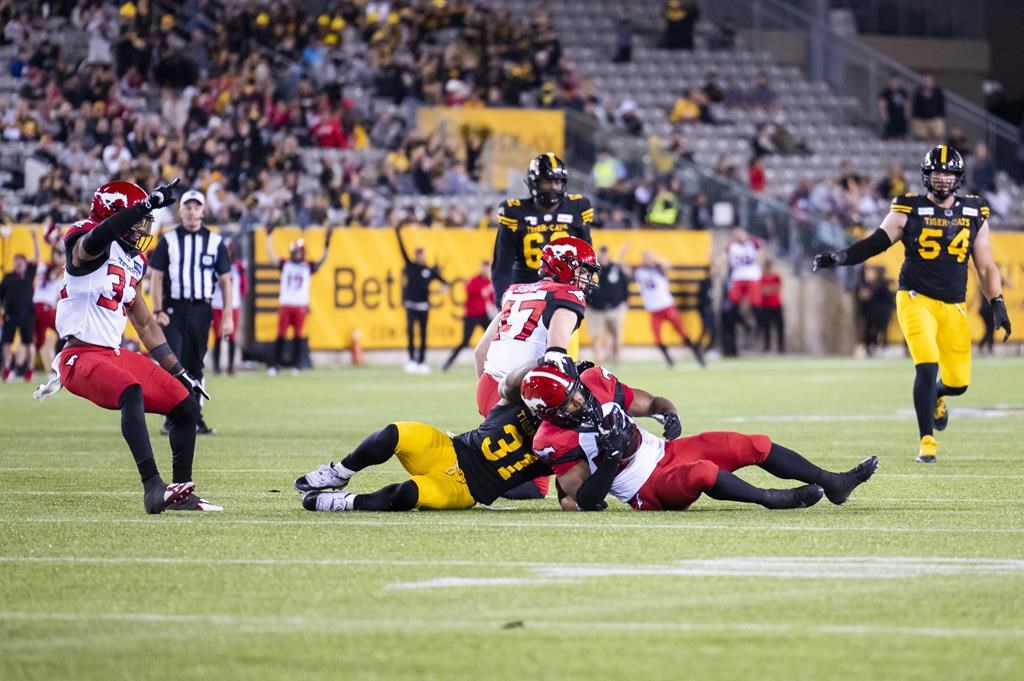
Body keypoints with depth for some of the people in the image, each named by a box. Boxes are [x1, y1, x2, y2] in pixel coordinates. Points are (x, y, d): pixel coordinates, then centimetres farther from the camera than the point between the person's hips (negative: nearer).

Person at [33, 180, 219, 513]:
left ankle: (181, 491, 19)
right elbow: (98, 234, -37)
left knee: (187, 406, 7)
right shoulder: (91, 245, -9)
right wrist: (149, 203, -43)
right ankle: (152, 485, -41)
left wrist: (179, 372, 23)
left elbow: (145, 323, 25)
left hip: (115, 354, 9)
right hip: (82, 356, -9)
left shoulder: (133, 261, 16)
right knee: (133, 393, -36)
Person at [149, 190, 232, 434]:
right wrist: (158, 311, -8)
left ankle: (195, 417, 14)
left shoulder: (215, 242, 5)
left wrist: (228, 316, 0)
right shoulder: (168, 240, 3)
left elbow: (225, 280, 7)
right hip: (173, 309, -2)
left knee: (195, 365, 8)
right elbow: (157, 276, 2)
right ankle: (172, 418, -8)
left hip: (201, 310, 2)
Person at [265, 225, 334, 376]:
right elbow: (271, 255, 0)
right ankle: (274, 365, 0)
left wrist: (327, 245, -17)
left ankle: (296, 365, 8)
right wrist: (269, 237, -7)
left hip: (301, 305, 0)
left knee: (298, 336, 2)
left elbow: (322, 261, -5)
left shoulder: (308, 266, 6)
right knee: (281, 335, -1)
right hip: (285, 305, 0)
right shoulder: (285, 265, 6)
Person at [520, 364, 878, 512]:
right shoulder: (556, 441, -18)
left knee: (754, 446, -2)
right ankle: (773, 499, -24)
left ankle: (832, 482, 4)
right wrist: (610, 458, -30)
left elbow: (645, 403, 10)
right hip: (649, 491, -7)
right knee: (703, 473, -38)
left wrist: (667, 413, -13)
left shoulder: (594, 383, -3)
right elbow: (585, 501, -18)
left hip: (662, 451, 7)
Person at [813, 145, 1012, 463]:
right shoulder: (909, 210, -2)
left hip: (953, 306, 3)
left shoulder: (973, 214, 6)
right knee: (927, 367, -19)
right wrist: (840, 257, -21)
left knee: (958, 382, 3)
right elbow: (875, 243, -6)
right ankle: (926, 441, -7)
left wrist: (997, 305, 2)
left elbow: (986, 266, 10)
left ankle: (935, 396, 41)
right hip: (916, 299, -3)